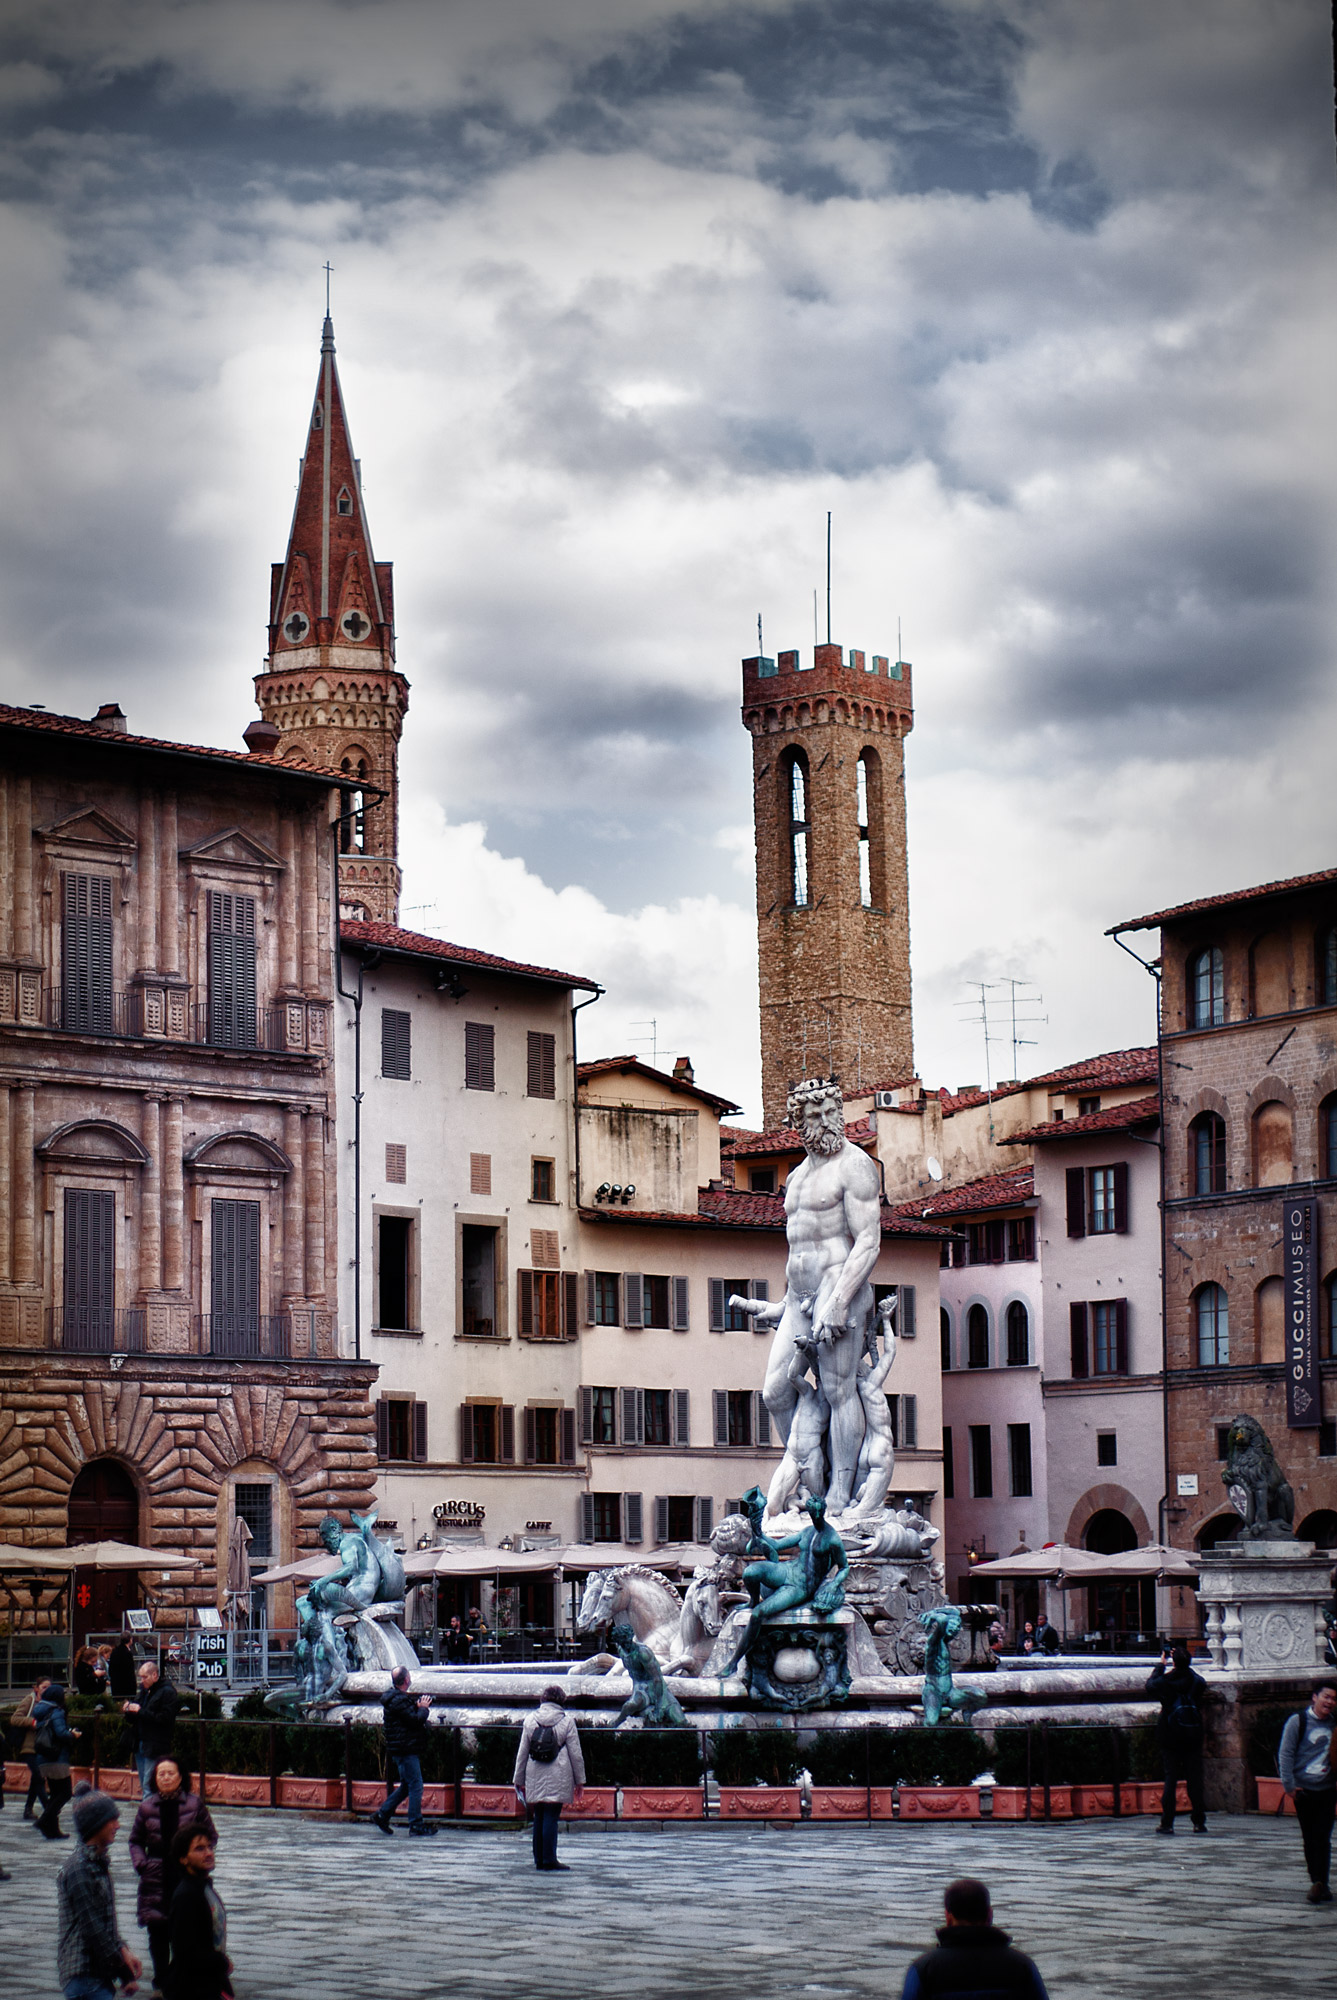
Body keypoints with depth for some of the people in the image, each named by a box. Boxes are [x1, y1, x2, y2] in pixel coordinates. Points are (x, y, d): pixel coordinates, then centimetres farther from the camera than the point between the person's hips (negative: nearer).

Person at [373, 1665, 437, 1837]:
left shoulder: (400, 1698, 16)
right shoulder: (398, 1701, -18)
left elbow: (411, 1716, 19)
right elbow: (415, 1720, -23)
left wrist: (419, 1706, 4)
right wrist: (423, 1708, -6)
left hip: (402, 1750, 11)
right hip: (405, 1750, -11)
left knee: (407, 1786, 18)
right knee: (415, 1786, -6)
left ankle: (383, 1815, 21)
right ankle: (416, 1825, -3)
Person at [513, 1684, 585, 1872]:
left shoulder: (530, 1720, 7)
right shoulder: (566, 1722, -1)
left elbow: (522, 1753, 10)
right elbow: (576, 1754, 1)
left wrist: (519, 1779, 16)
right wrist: (579, 1780, 9)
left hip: (535, 1778, 3)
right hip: (558, 1778, -3)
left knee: (539, 1818, 11)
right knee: (551, 1817, -5)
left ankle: (539, 1859, 15)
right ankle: (549, 1861, -8)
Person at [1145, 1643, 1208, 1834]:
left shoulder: (1165, 1681, -9)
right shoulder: (1196, 1681, -5)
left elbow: (1150, 1685, 12)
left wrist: (1161, 1665, 22)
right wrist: (1184, 1663, 24)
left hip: (1171, 1739, -1)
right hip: (1193, 1739, 1)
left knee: (1170, 1779, 2)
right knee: (1195, 1779, 5)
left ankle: (1167, 1823, -1)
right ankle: (1199, 1822, 5)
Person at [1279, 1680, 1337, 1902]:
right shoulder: (1298, 1722, -3)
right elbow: (1285, 1755, -3)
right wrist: (1289, 1784, -8)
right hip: (1303, 1789, -1)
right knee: (1309, 1838, 4)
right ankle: (1318, 1882, 13)